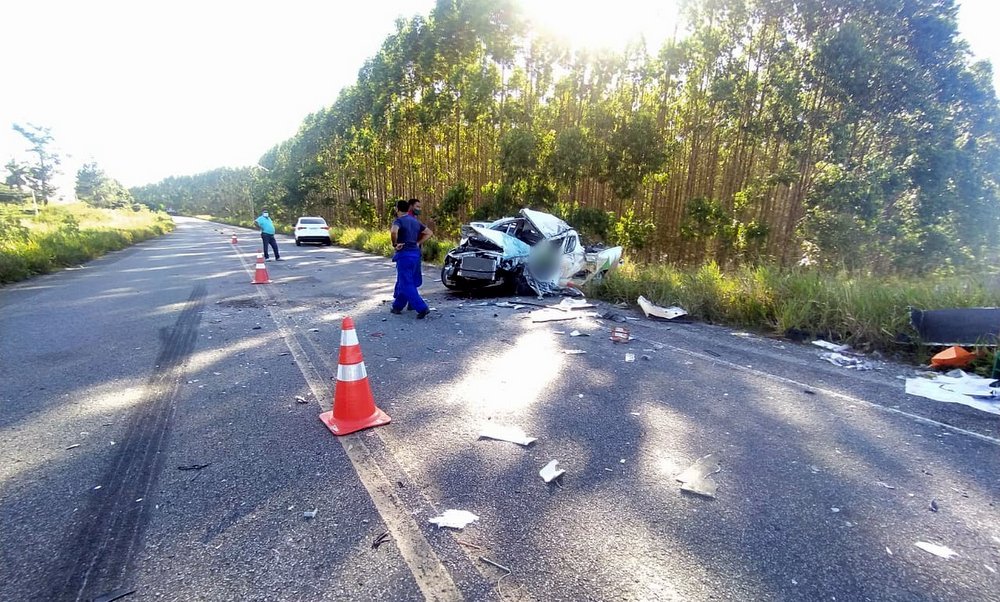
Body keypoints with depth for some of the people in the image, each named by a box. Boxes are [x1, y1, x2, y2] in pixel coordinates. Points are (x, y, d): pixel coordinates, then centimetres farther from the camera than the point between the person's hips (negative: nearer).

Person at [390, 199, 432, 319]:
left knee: (407, 285, -5)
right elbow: (429, 232, 18)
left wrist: (395, 244, -16)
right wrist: (418, 243, 12)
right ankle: (397, 306, 28)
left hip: (404, 254, -8)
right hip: (415, 253, 8)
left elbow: (393, 231, -32)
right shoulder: (415, 221, 13)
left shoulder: (399, 221, -10)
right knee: (402, 282, 20)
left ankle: (422, 308, -13)